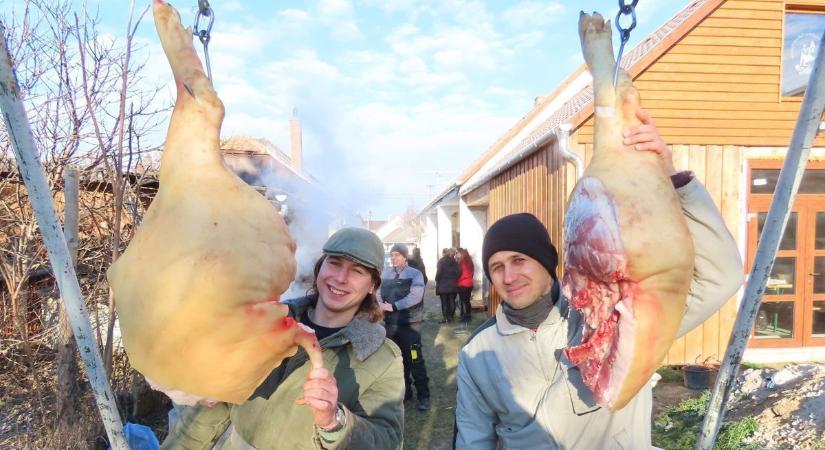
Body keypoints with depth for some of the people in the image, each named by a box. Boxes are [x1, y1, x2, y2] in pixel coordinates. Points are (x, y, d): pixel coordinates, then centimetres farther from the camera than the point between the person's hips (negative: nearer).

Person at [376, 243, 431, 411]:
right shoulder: (385, 273, 7)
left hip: (410, 323, -4)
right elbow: (378, 292, 3)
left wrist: (393, 306, -22)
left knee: (415, 360, -3)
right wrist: (380, 305, -19)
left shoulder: (415, 274, -5)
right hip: (390, 323, 4)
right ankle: (405, 391, 29)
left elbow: (415, 296, -17)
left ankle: (423, 396, 10)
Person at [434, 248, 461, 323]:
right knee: (451, 301, 11)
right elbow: (458, 271, -4)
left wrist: (437, 280, -1)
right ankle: (450, 316, 15)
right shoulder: (454, 261, 4)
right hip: (452, 285, 4)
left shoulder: (441, 261, -8)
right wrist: (454, 279, 5)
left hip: (443, 285, -4)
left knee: (444, 302, 2)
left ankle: (445, 318, 2)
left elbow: (439, 272, -15)